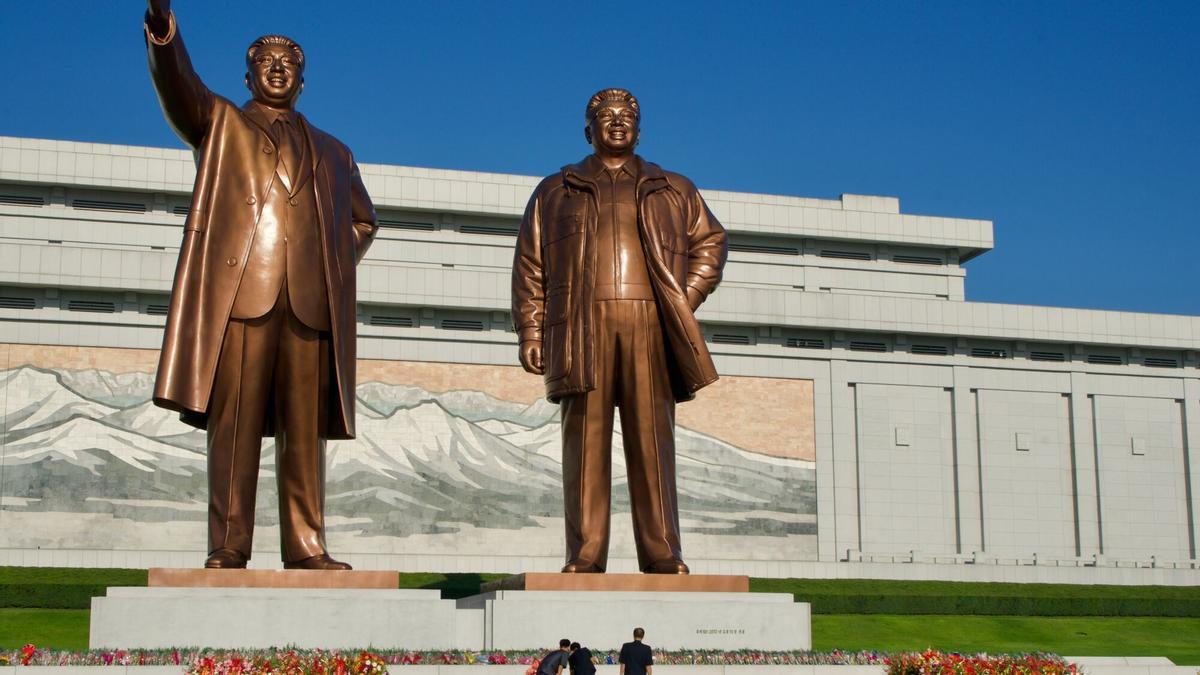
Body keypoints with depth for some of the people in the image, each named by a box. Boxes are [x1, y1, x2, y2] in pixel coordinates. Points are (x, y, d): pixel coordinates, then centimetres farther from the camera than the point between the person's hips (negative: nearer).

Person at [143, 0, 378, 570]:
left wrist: (338, 263, 15)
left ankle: (305, 547, -2)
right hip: (239, 290, -3)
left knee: (304, 429, -2)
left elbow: (363, 220, 36)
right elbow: (176, 84, 0)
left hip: (311, 300, 3)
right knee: (234, 422, -8)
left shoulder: (332, 153, 29)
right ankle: (227, 548, -9)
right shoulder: (219, 123, 20)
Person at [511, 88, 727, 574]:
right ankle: (584, 556, -7)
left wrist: (686, 299, 3)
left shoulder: (673, 191, 22)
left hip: (650, 327, 0)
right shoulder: (555, 192, 21)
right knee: (586, 440, -6)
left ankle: (662, 556, -6)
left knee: (652, 439, -5)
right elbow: (529, 266, 14)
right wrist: (530, 333, 2)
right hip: (581, 328, 0)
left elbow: (710, 241, 19)